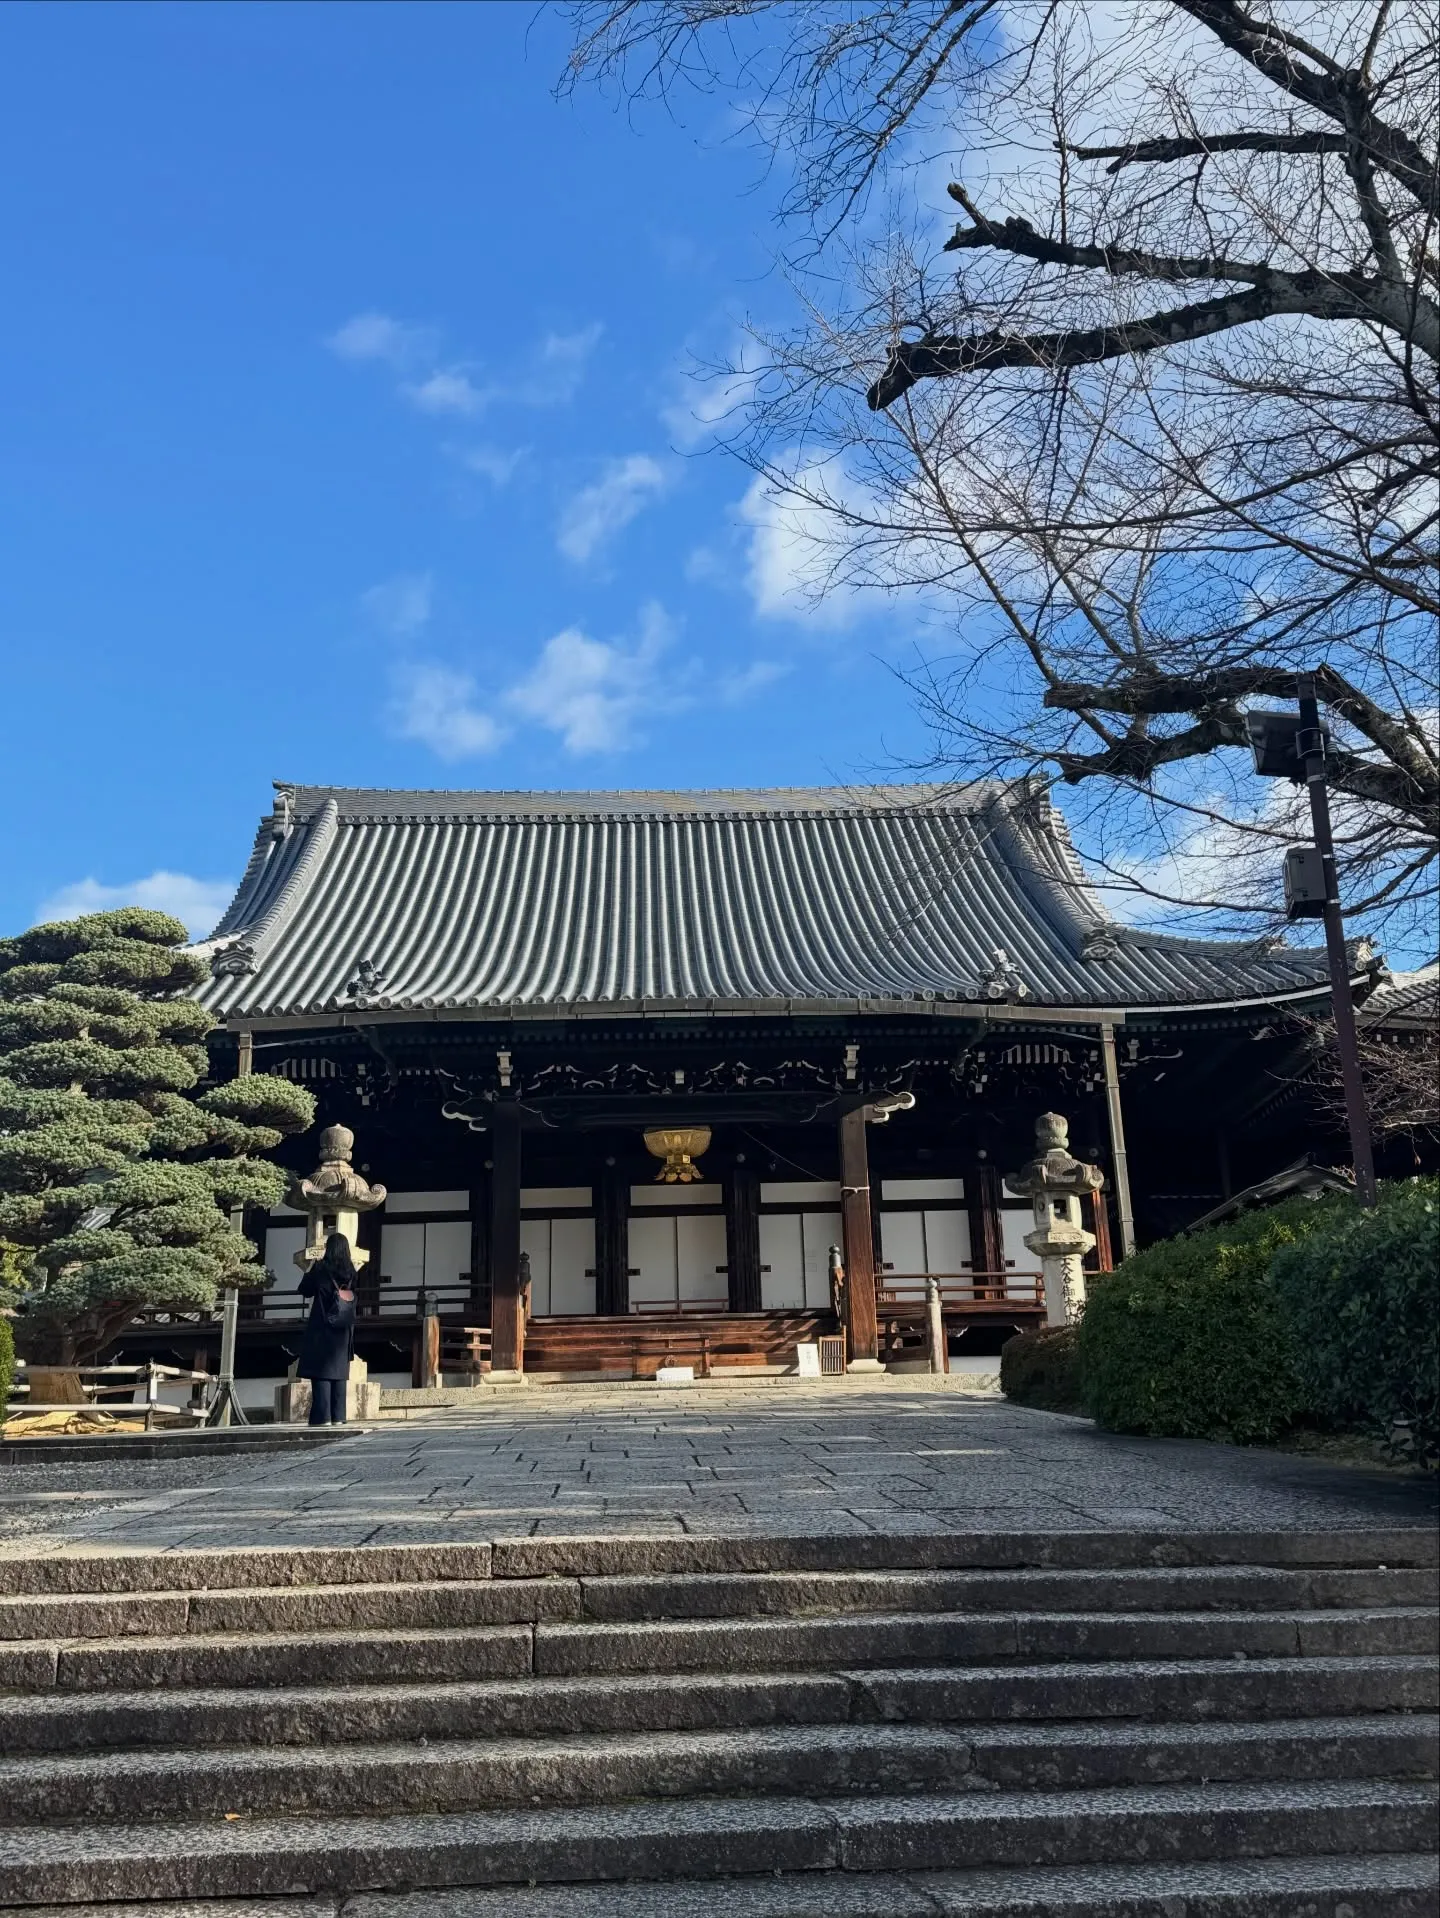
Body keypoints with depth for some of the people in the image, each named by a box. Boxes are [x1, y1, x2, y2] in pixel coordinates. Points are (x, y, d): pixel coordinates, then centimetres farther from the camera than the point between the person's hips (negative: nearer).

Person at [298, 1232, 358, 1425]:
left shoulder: (321, 1267, -8)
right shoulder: (351, 1270, 4)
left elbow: (304, 1290, 1)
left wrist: (309, 1271, 15)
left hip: (322, 1329, -4)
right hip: (343, 1331, 4)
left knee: (321, 1372, -4)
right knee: (339, 1372, 7)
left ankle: (323, 1416, -10)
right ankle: (338, 1416, 4)